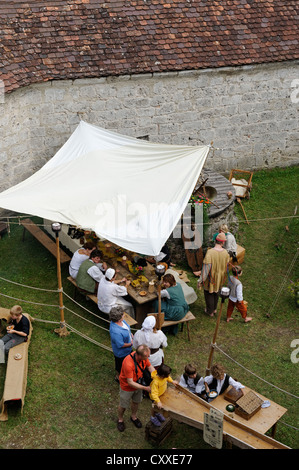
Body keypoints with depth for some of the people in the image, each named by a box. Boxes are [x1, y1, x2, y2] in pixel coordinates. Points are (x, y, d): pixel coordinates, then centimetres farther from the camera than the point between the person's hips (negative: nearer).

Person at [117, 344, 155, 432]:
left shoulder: (144, 356, -25)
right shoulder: (128, 364, -44)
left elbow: (150, 366, -4)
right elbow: (130, 383, -34)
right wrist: (145, 388, -29)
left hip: (138, 383, 5)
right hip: (127, 387, -5)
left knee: (136, 402, 27)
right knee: (123, 405, 19)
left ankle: (133, 417, 54)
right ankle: (120, 420, 47)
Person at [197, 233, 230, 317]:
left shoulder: (210, 252, -31)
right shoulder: (225, 253, -14)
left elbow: (206, 268, -27)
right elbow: (226, 266, 1)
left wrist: (200, 280, -17)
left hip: (211, 278, -5)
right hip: (220, 278, 5)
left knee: (209, 294, 18)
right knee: (216, 292, 28)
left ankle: (210, 311, 35)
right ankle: (214, 309, 47)